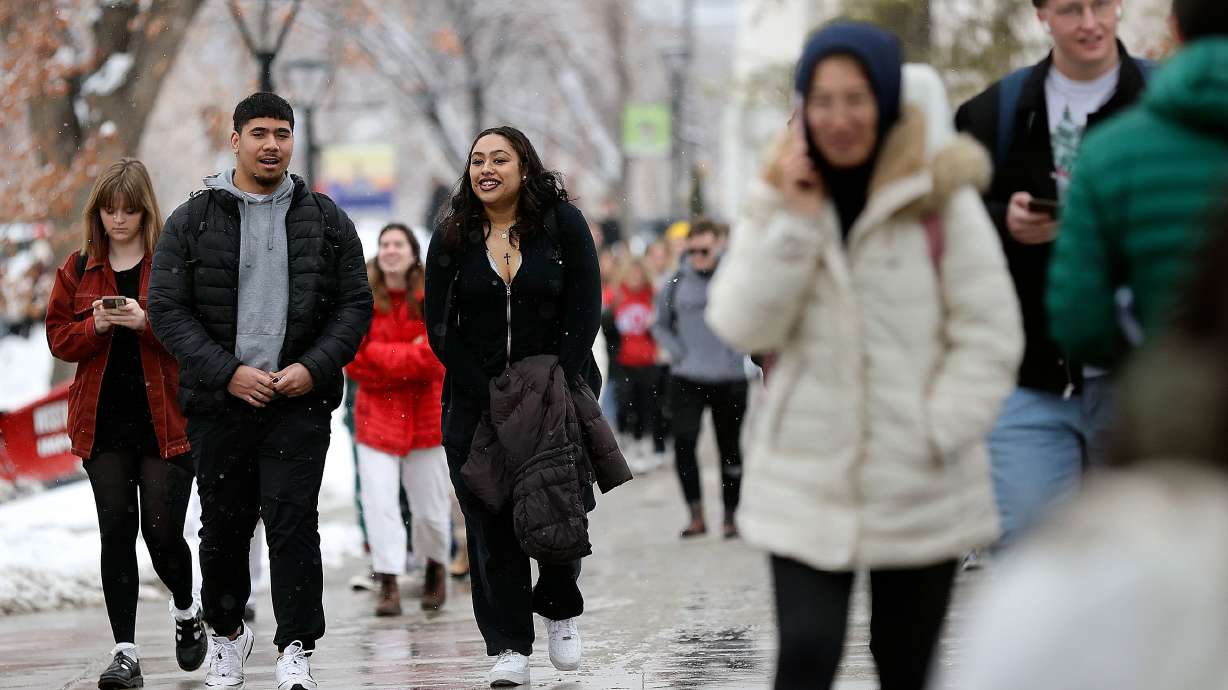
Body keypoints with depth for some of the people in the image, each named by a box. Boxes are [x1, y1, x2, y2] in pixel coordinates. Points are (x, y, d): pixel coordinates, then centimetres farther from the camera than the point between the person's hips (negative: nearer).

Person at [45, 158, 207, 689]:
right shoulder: (79, 268, 10)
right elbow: (58, 337, 10)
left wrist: (146, 323, -19)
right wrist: (94, 326, -9)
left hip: (165, 420, -3)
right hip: (104, 421, 3)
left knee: (162, 528, -4)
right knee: (116, 531, -1)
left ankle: (186, 610, 27)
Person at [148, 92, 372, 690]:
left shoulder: (325, 220, 7)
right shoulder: (192, 221, 3)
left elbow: (356, 303, 6)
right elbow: (167, 308, -1)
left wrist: (314, 367, -9)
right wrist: (227, 373, -12)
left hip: (301, 401, -1)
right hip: (218, 401, 1)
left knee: (293, 523, -8)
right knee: (223, 527, 11)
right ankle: (226, 634, 31)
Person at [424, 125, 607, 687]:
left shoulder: (563, 224, 0)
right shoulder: (452, 238, 4)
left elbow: (584, 313, -3)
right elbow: (442, 330, 1)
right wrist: (492, 397, -9)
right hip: (476, 403, 1)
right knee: (490, 524, -3)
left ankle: (559, 608, 24)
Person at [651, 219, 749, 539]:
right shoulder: (678, 281, 3)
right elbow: (660, 325, 14)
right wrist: (677, 351, -1)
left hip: (730, 378, -1)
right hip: (687, 378, 1)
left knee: (730, 448, 7)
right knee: (683, 440, -15)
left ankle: (731, 517, 20)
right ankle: (696, 515, -9)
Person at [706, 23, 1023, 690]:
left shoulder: (942, 199, -6)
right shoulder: (780, 200, 5)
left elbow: (991, 335, -6)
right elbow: (741, 324, -6)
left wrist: (937, 433, -13)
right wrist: (791, 220, -15)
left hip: (921, 489, -1)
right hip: (805, 484, 1)